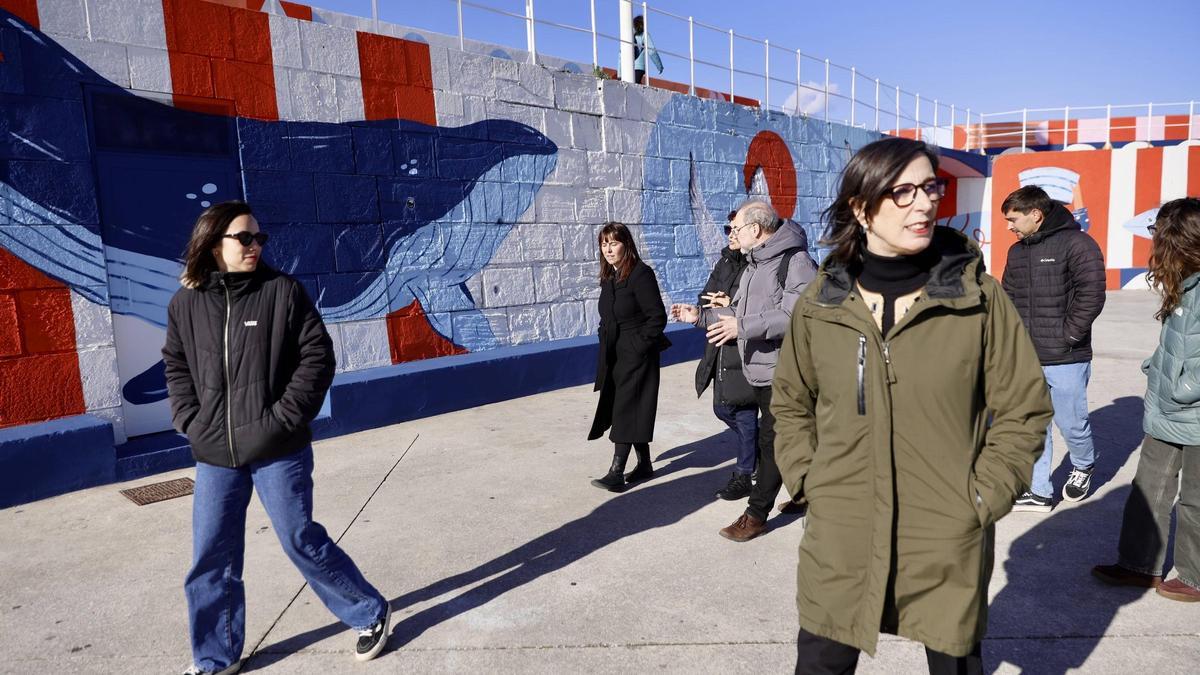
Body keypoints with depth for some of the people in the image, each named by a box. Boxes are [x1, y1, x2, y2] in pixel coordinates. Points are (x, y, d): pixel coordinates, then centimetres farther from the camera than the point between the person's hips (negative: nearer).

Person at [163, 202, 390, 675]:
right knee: (210, 559, 10)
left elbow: (318, 355, -6)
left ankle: (370, 614, 24)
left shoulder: (283, 291, -6)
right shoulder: (185, 304, 4)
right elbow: (176, 366, 15)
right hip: (214, 456, 4)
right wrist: (190, 419, 1)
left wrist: (286, 415, -13)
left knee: (300, 540, 3)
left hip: (278, 450, -4)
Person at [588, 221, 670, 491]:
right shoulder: (608, 277, 10)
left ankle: (616, 472, -5)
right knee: (632, 410, 13)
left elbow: (657, 318, -17)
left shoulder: (640, 274, -14)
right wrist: (605, 339, 8)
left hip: (636, 356, -8)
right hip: (614, 355, 8)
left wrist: (639, 345, -16)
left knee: (626, 410, -7)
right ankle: (644, 464, 25)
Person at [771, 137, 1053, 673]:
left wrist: (981, 496, -6)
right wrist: (807, 479, 1)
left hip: (949, 544, -1)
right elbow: (790, 404, 11)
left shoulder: (978, 296, -7)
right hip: (840, 540, 1)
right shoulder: (820, 304, -2)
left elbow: (1024, 408, 0)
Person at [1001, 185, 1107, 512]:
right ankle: (1038, 492, 18)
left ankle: (1083, 467, 36)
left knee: (1070, 423, 6)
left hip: (1065, 359, -6)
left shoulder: (1077, 243, -9)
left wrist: (1067, 335, -12)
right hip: (1026, 359, 6)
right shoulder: (1017, 251, 11)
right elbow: (1007, 298, 17)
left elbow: (1092, 295, -14)